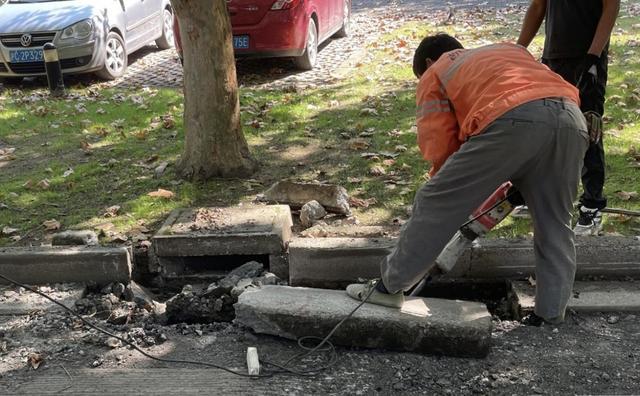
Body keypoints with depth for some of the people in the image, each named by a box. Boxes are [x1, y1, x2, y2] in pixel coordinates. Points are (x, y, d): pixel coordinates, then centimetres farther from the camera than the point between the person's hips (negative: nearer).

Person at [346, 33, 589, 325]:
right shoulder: (510, 50, 43)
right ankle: (553, 312, 24)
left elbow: (438, 146, 15)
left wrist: (455, 189, 32)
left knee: (435, 205, 9)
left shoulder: (435, 74, 27)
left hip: (513, 120, -5)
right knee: (555, 226, 21)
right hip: (572, 119, 6)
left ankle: (391, 285, 19)